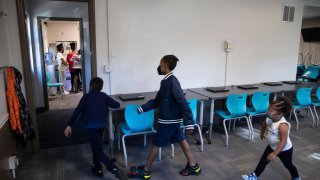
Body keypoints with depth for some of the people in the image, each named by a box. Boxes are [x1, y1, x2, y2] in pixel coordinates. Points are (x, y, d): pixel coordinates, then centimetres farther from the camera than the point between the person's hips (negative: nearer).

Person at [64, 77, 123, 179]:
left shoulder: (86, 97, 7)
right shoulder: (104, 96, 12)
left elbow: (77, 111, 1)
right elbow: (117, 105, 13)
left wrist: (69, 125, 3)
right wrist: (106, 104, 31)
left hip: (91, 125, -4)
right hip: (102, 124, 4)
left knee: (97, 149, -4)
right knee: (96, 146, 23)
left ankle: (113, 168, -18)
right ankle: (97, 168, 28)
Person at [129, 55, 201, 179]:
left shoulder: (172, 82, -22)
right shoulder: (165, 81, 7)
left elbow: (183, 103, -26)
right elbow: (157, 101, 14)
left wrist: (189, 123, -28)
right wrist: (142, 108, 9)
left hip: (169, 120, -9)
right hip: (173, 119, 9)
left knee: (156, 144, 3)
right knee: (181, 140, 18)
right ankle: (193, 166, 32)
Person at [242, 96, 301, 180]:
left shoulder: (282, 125, -39)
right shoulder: (269, 118, -15)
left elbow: (283, 142, -36)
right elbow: (264, 124, 10)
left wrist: (274, 154, -36)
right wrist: (262, 132, 24)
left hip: (285, 150, -6)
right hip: (272, 146, 6)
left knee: (288, 165, 20)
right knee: (263, 160, 9)